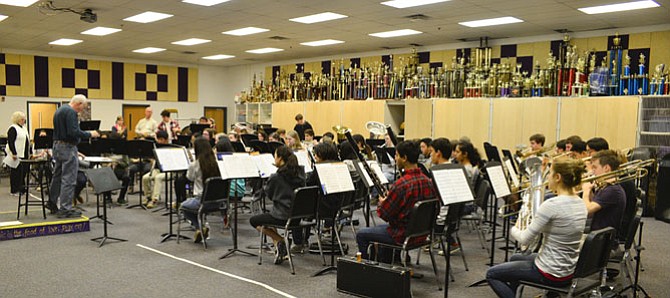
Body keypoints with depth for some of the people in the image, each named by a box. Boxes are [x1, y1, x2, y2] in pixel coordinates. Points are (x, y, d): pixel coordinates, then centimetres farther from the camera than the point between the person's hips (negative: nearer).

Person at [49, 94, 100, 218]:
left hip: (57, 146, 10)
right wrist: (90, 134, -15)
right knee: (69, 179, -5)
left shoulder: (59, 110, 16)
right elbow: (74, 132, -25)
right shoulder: (70, 112, -16)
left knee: (57, 176, 21)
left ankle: (52, 203, 32)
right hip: (67, 147, -10)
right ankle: (65, 209, -3)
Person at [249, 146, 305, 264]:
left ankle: (279, 241, 2)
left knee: (253, 221, 18)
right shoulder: (299, 173, 1)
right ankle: (281, 249, 22)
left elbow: (268, 193, -1)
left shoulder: (276, 177, -16)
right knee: (271, 214, 34)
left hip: (282, 217, -7)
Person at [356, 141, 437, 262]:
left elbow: (384, 214, -19)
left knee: (361, 235, 10)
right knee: (380, 227, 32)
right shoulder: (428, 181, -2)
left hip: (402, 235, -8)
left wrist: (382, 203, 4)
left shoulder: (401, 185, -26)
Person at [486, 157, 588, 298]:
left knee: (491, 274, 7)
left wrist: (513, 230, 0)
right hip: (568, 271, 9)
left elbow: (524, 239, -19)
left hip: (550, 273, -9)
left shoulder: (552, 205, -25)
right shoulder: (580, 204, 2)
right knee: (515, 258, 32)